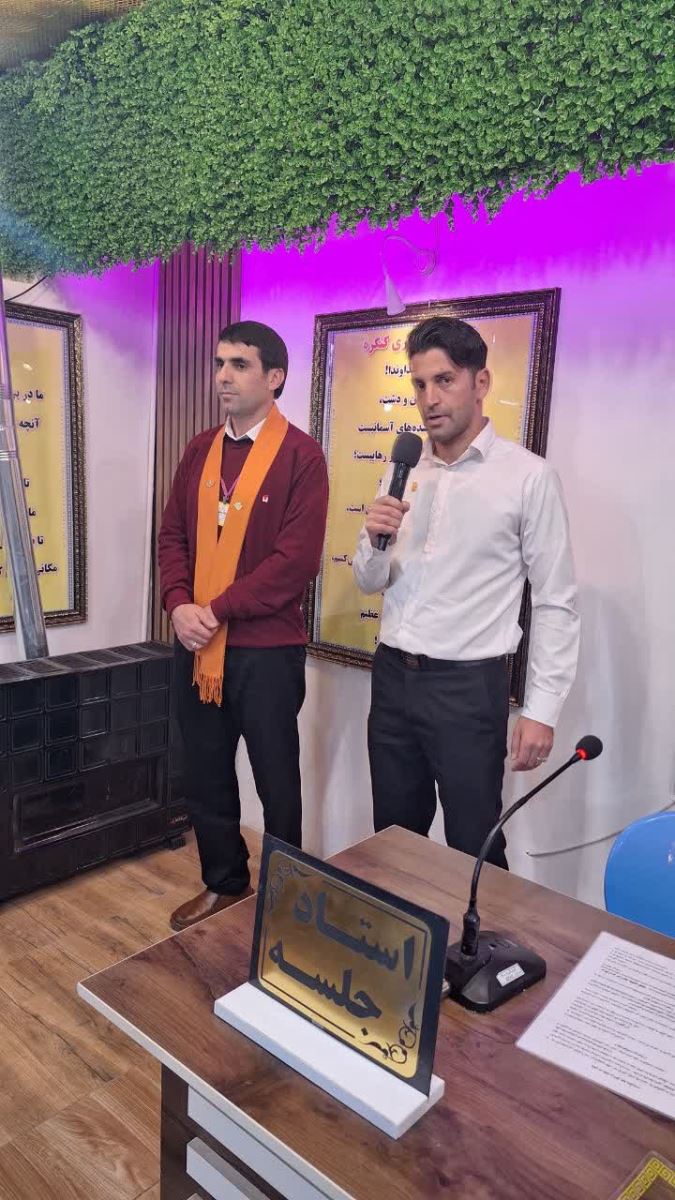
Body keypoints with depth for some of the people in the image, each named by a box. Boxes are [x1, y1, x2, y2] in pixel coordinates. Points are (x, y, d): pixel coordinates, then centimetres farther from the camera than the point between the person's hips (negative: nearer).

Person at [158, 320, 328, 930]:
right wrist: (179, 605, -7)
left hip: (267, 649, -5)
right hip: (197, 645, 6)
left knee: (276, 783, 11)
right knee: (206, 778, 17)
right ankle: (224, 884, 39)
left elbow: (297, 559, -17)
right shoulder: (201, 450, 10)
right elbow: (173, 534, 10)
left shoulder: (301, 454, -9)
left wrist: (217, 610, -16)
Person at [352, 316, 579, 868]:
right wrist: (374, 541, -10)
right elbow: (371, 582, 11)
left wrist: (542, 708, -9)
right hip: (392, 676, 5)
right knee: (393, 838, 18)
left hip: (468, 684, -5)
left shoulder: (529, 476, -8)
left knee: (474, 848, 8)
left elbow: (556, 602, -7)